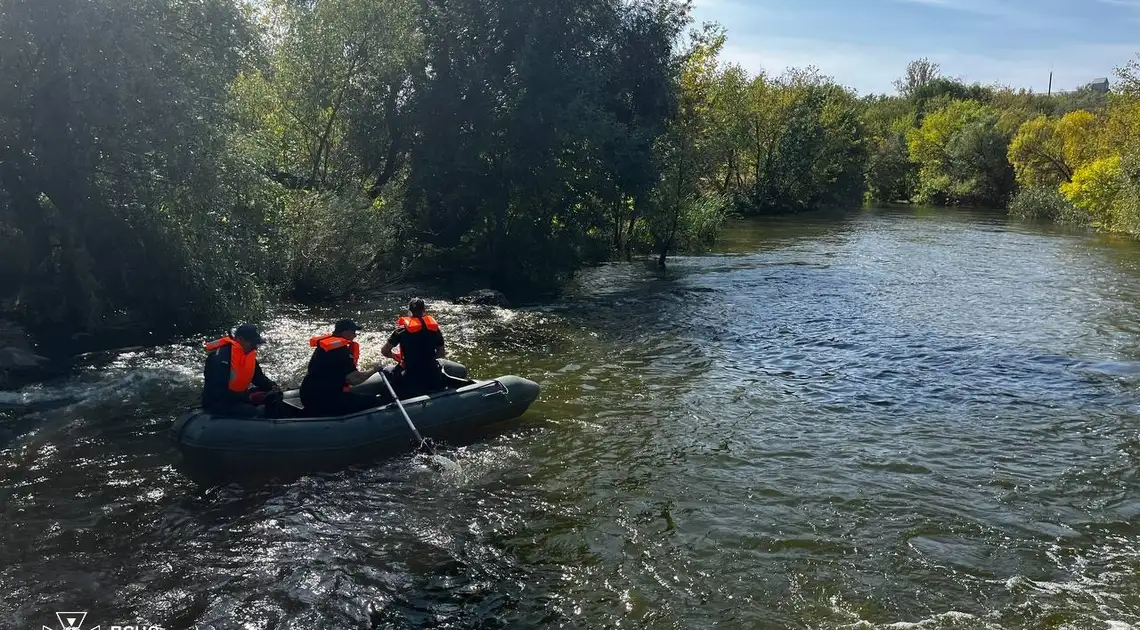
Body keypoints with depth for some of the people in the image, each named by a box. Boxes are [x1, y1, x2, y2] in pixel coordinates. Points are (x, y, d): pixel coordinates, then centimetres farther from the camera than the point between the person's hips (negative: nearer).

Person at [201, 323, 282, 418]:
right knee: (253, 413, -32)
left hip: (238, 397, 9)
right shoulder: (221, 356, -24)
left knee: (274, 396, -4)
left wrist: (273, 387, -11)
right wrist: (248, 397, -31)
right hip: (216, 402, -9)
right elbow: (218, 391, -28)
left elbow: (259, 377, 11)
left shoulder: (248, 353, 2)